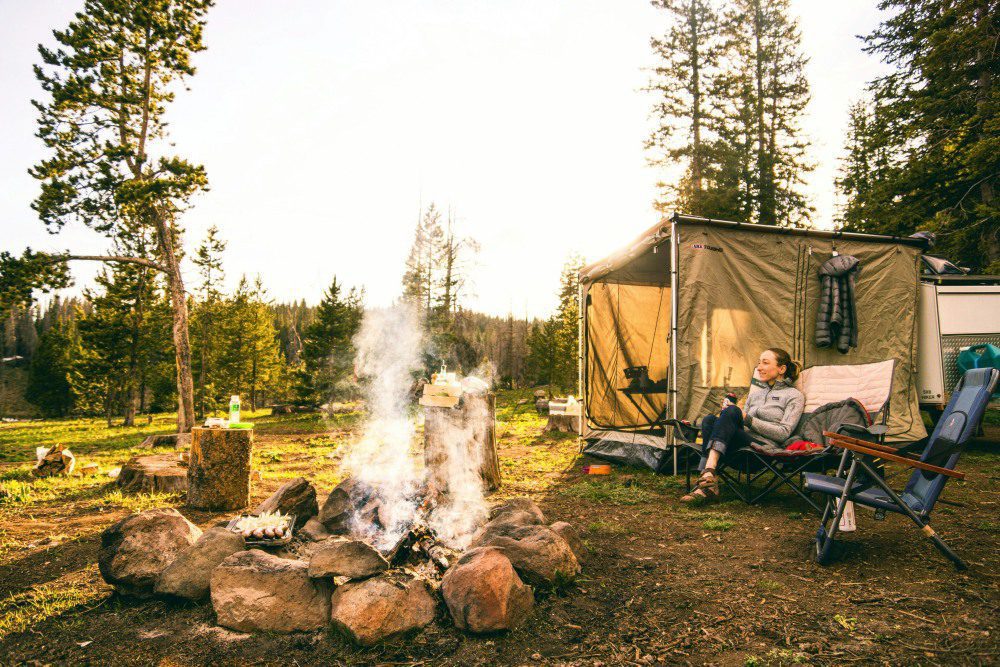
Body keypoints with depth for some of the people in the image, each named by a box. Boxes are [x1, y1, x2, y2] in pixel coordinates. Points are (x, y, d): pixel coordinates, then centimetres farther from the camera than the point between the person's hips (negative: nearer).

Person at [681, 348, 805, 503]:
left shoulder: (794, 395, 11)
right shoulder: (755, 393, 30)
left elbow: (783, 433, -3)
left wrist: (748, 419, -8)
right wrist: (729, 409, 3)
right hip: (742, 444, 6)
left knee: (732, 411, -30)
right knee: (709, 419, -24)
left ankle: (708, 473, -45)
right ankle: (709, 484, -36)